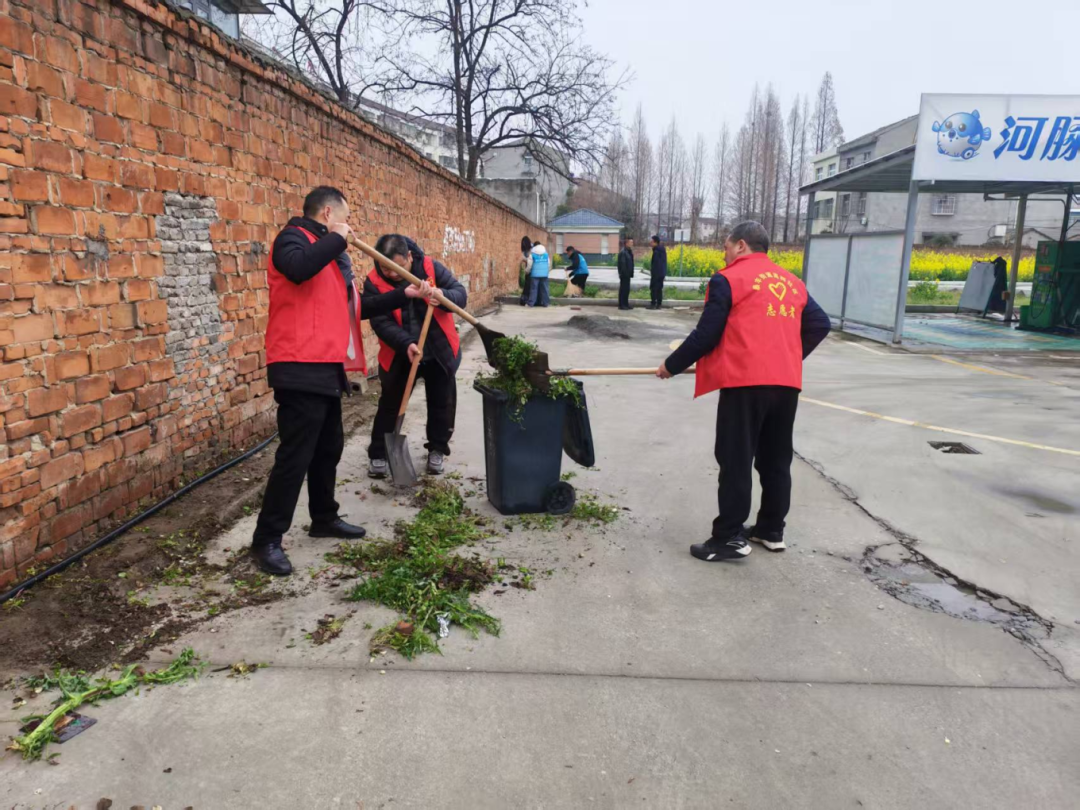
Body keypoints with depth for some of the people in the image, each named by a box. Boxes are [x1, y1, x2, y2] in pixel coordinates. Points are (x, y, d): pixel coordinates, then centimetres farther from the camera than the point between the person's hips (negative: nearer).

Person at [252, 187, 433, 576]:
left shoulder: (331, 254, 23)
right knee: (295, 455, -7)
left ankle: (324, 518, 34)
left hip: (326, 367, 10)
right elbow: (298, 268, -31)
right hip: (300, 368, -10)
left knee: (329, 448, 18)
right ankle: (267, 539, 3)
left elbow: (356, 307, 25)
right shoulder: (294, 237, -6)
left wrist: (404, 295, 22)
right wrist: (336, 238, -16)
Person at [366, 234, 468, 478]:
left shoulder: (431, 267, -11)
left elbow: (461, 293, -10)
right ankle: (378, 453, 21)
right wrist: (406, 344, -34)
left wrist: (444, 296, -34)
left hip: (440, 351, 1)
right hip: (398, 355, -1)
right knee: (390, 405, 8)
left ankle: (437, 449, 28)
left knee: (442, 404, 10)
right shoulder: (374, 282, -14)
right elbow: (381, 322, -19)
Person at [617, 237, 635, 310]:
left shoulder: (629, 251, 14)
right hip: (624, 274, -9)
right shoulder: (623, 252, -16)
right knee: (623, 289, -4)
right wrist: (624, 273, -21)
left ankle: (626, 304, 21)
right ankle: (622, 305, 2)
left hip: (627, 274, 9)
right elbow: (622, 264, -20)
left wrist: (631, 273, 13)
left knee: (626, 289, 14)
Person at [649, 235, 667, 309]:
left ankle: (653, 304, -4)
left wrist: (652, 272, -17)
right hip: (662, 273, 9)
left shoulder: (656, 251, -16)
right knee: (659, 289, 11)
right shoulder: (663, 249, 11)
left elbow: (655, 263, -19)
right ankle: (659, 304, 12)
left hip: (656, 273, -9)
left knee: (653, 288, -3)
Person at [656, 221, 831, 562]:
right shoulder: (791, 281, 19)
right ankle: (771, 530, 26)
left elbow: (706, 335, -5)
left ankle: (730, 538, 2)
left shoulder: (727, 280, -1)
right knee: (776, 459, 16)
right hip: (788, 383, 7)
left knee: (735, 460, -1)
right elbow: (820, 324, 16)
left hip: (746, 382, -7)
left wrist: (671, 365, 7)